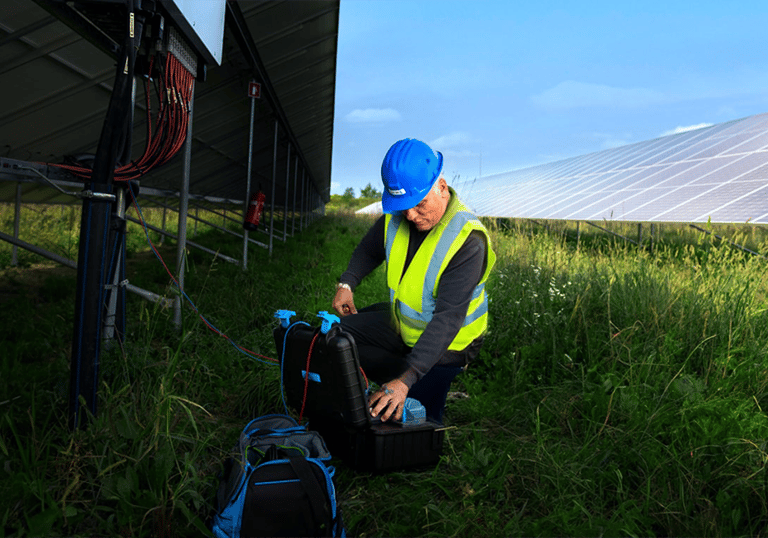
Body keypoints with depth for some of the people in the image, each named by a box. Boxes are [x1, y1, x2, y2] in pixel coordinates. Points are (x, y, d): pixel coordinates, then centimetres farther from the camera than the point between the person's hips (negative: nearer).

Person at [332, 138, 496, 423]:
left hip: (445, 345, -6)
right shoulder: (396, 217, -14)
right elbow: (369, 250, 11)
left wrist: (405, 380, -49)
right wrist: (347, 283, -8)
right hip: (401, 322, 7)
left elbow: (447, 319, -41)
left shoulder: (468, 242, -34)